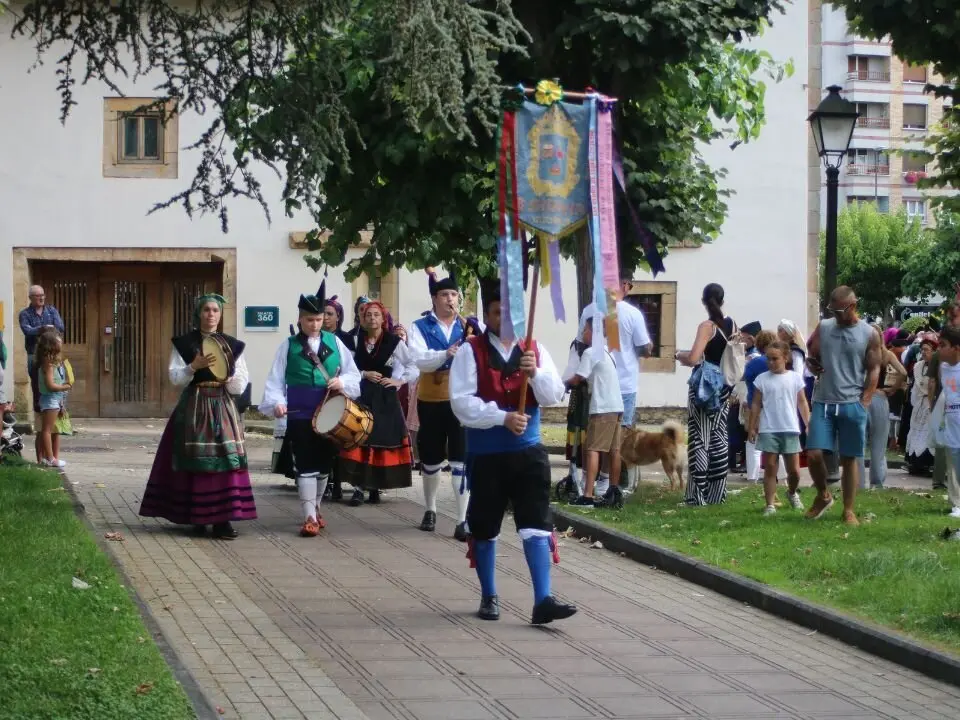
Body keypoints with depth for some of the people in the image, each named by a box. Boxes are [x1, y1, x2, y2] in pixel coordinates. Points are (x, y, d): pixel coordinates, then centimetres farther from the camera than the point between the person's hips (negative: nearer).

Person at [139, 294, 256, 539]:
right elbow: (175, 378, -3)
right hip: (193, 408, -1)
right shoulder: (183, 343, 4)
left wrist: (228, 377, -15)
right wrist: (194, 366, -19)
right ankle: (196, 517, 5)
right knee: (194, 462, -4)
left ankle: (222, 519, -6)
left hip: (222, 408, 1)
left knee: (225, 460, -7)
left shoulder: (232, 345, 8)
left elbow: (241, 384, 6)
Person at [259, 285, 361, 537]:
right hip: (300, 413, -3)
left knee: (325, 462, 13)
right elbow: (276, 379, -3)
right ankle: (310, 517, -6)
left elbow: (353, 373, 8)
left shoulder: (334, 342, 6)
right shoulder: (288, 346, 1)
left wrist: (343, 382, -13)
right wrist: (276, 402, -18)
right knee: (305, 465, -6)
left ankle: (316, 506, 33)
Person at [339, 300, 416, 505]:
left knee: (383, 440, -1)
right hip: (360, 396, 1)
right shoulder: (356, 341, 7)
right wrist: (364, 374, -7)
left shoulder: (394, 342, -1)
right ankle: (358, 487, -9)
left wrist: (399, 381, -9)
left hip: (384, 398, -1)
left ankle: (376, 487, 10)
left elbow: (413, 366, 3)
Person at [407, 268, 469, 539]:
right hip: (431, 401, 0)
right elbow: (420, 361, -17)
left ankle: (463, 520, -9)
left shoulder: (470, 326, 4)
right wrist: (446, 354, -34)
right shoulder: (419, 328, -1)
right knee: (431, 459, 14)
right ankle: (430, 511, 34)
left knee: (461, 459, -8)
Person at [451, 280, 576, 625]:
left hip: (529, 451, 2)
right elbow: (462, 403, -13)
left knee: (537, 525, -6)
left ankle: (543, 600, -9)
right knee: (484, 529, 9)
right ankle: (489, 598, 25)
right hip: (486, 454, -2)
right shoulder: (470, 352, -5)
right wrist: (502, 417, -22)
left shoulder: (535, 350, 6)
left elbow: (554, 396, -1)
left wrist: (536, 373, -19)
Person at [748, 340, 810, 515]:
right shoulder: (762, 379, 2)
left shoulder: (795, 378, 4)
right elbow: (756, 405, 6)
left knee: (794, 470, 5)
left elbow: (802, 403, 7)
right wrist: (752, 427, 3)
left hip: (790, 430, 1)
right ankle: (770, 504, 4)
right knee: (770, 468, 1)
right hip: (768, 430, -1)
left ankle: (792, 493, 34)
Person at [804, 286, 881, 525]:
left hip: (852, 405, -2)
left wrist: (864, 403, -8)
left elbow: (874, 370, 1)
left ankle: (849, 511, 12)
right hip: (823, 403, 2)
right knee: (814, 454, -8)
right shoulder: (823, 328, 7)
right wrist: (812, 365, -10)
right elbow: (811, 357, 15)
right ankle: (823, 496, 17)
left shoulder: (869, 334, 0)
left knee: (849, 459, 3)